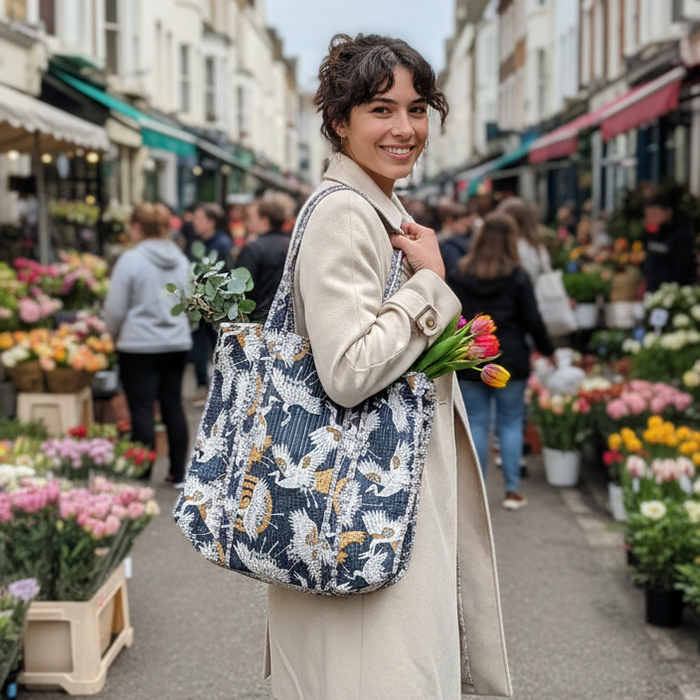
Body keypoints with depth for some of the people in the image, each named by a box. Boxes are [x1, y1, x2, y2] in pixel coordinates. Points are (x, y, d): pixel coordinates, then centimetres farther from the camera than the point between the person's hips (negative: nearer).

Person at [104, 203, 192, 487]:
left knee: (142, 412, 0)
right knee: (173, 407, 12)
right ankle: (178, 474, 18)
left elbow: (115, 309, -7)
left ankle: (142, 477, 5)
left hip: (139, 346, -5)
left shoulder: (131, 260, -11)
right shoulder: (181, 260, 6)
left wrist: (114, 335, 11)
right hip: (177, 344, 6)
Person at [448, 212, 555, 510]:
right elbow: (532, 321, -3)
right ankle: (513, 490, 9)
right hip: (509, 361, -1)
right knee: (511, 422, 8)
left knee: (476, 424, 6)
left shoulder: (459, 274, 0)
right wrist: (548, 350, 11)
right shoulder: (517, 277, -6)